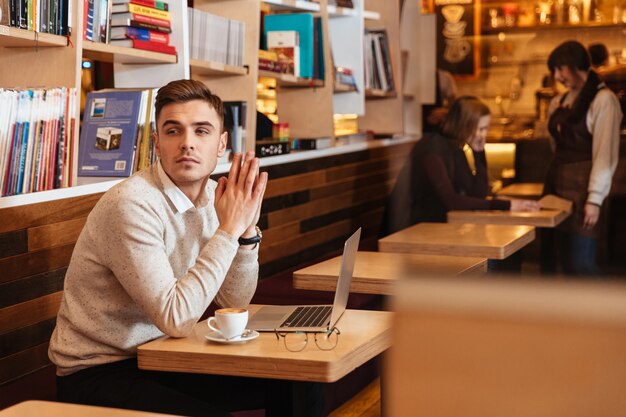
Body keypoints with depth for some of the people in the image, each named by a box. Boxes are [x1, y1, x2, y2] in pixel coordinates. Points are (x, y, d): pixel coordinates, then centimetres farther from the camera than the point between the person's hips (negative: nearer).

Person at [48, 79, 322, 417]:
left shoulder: (211, 196, -1)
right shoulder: (132, 204, -24)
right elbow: (176, 319, -29)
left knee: (287, 385, 4)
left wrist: (247, 230, -12)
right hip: (94, 373, -7)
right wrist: (229, 230, -25)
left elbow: (235, 301, 4)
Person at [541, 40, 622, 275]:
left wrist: (595, 199, -17)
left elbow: (606, 154, -13)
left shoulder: (603, 100, -8)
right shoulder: (561, 102, 15)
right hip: (556, 183, 7)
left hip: (582, 186, -7)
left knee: (580, 263, -11)